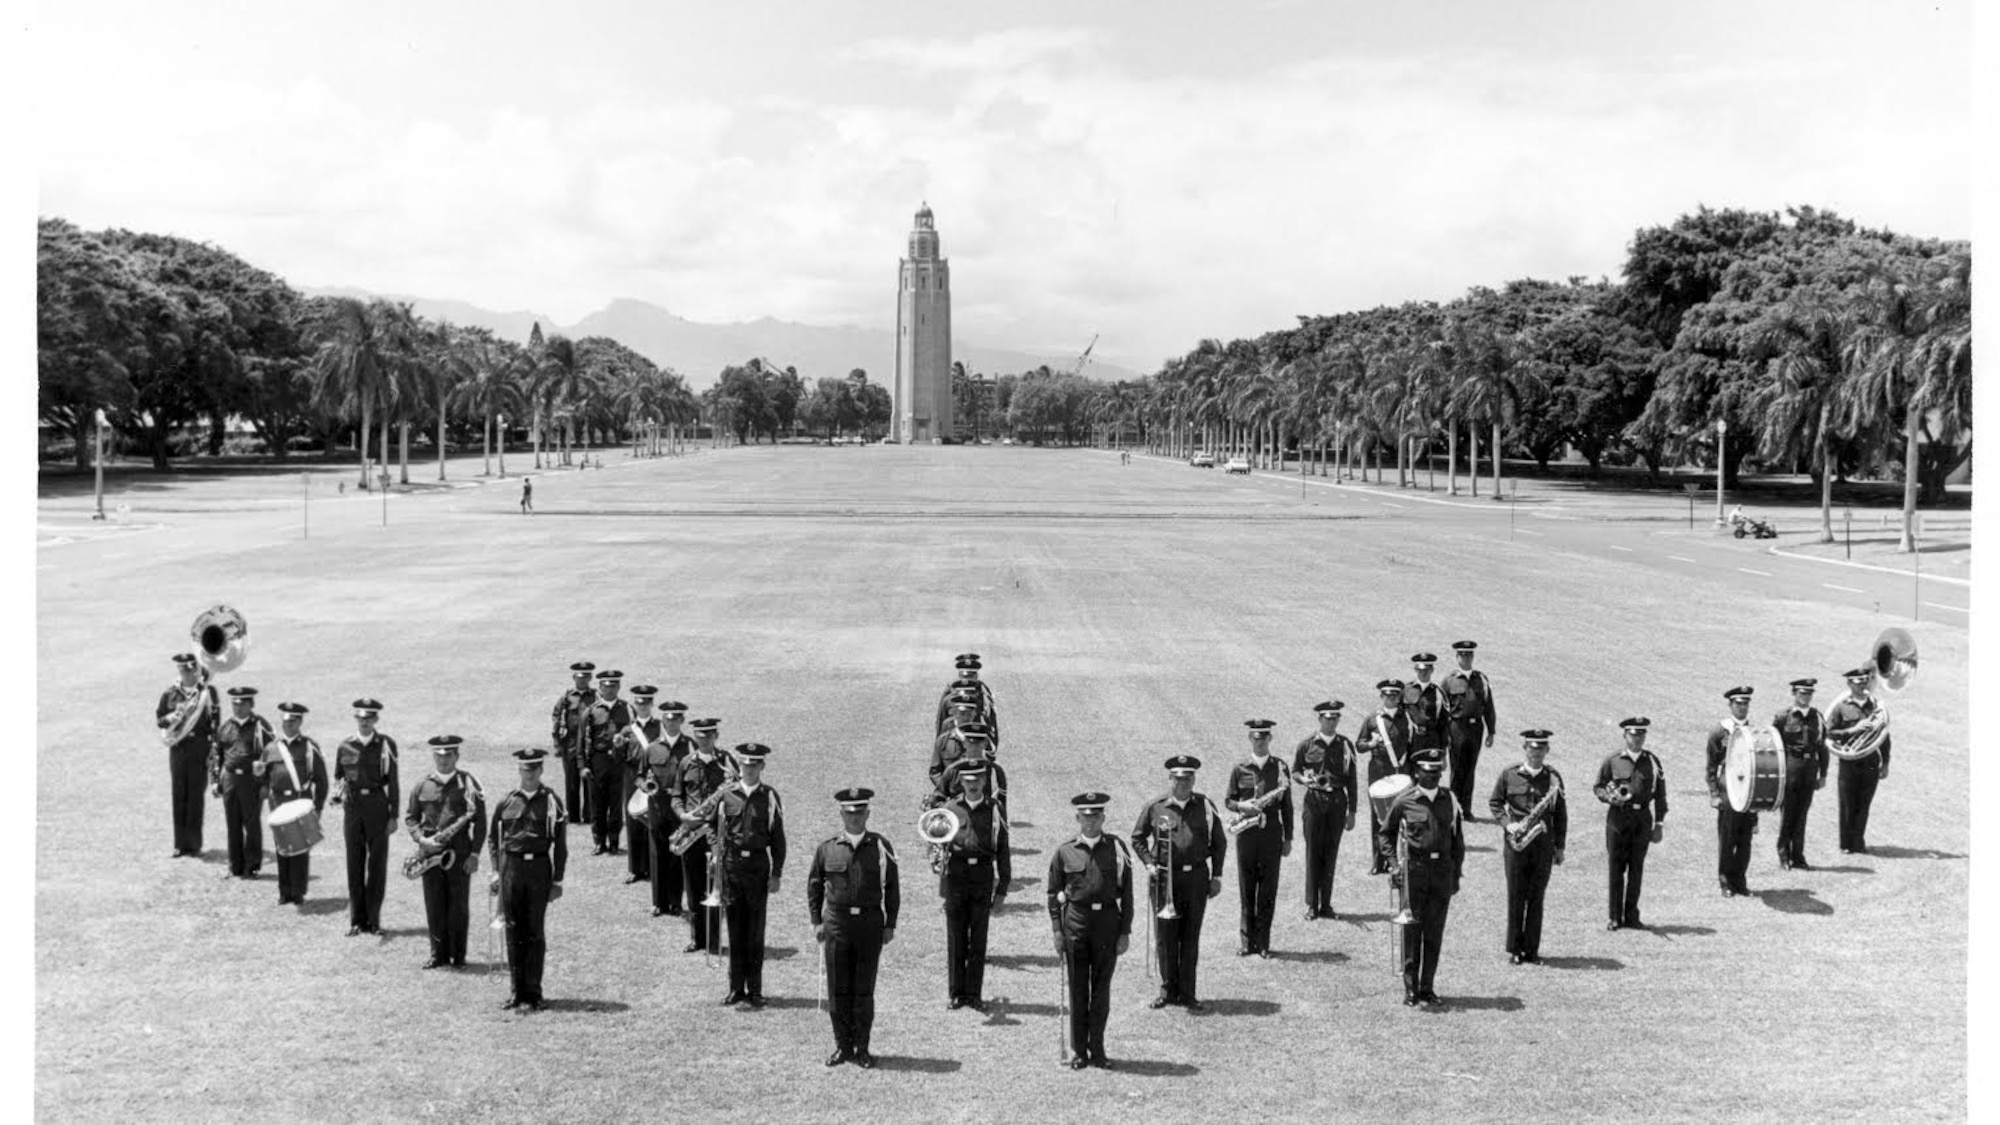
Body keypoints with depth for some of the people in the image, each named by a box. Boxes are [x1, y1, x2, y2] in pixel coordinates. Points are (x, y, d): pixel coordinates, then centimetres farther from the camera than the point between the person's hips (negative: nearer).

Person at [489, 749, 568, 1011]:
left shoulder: (552, 802, 1)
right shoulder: (506, 802, 7)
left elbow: (560, 845, 2)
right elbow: (493, 838, 15)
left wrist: (557, 880, -2)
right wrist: (496, 870, 5)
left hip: (539, 868, -2)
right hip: (511, 867, 2)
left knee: (535, 932, 1)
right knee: (514, 930, 4)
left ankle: (533, 993, 6)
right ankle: (517, 990, 12)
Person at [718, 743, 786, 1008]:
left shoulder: (770, 797, 1)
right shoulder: (727, 795, 4)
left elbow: (778, 838, 2)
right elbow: (718, 832, 9)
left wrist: (776, 874, -2)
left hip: (758, 865, -1)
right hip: (731, 864, 1)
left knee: (755, 932, 3)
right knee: (735, 929, 6)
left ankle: (754, 990, 10)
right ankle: (736, 988, 14)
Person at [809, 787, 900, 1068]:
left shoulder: (881, 846, 1)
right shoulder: (827, 848, 2)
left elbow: (892, 888, 6)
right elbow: (814, 885, 10)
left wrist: (890, 925, 2)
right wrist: (816, 922, 4)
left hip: (870, 923, 0)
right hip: (836, 923, 1)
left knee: (864, 991, 4)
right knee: (838, 991, 3)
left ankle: (862, 1048, 13)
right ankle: (842, 1046, 15)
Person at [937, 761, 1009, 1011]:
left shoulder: (995, 811, 3)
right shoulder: (950, 808, 4)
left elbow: (1003, 852, 5)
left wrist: (1002, 888, 2)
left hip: (983, 878, 0)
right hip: (956, 876, 0)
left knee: (978, 939, 3)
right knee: (955, 938, 4)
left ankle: (974, 994, 11)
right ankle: (955, 993, 13)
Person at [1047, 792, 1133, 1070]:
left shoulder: (1117, 848, 3)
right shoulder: (1065, 851, 2)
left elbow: (1126, 892, 5)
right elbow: (1053, 892, 6)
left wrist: (1125, 931, 0)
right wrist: (1057, 930, -2)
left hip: (1108, 921, 1)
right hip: (1076, 920, -1)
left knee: (1101, 989, 7)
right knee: (1078, 989, 4)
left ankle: (1097, 1050, 17)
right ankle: (1078, 1051, 13)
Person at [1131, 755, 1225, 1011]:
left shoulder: (1206, 807, 3)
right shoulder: (1155, 808, -1)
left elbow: (1219, 843, 10)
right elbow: (1137, 838, 10)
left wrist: (1216, 876, 5)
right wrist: (1149, 864, -4)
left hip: (1196, 878, 1)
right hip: (1164, 879, -1)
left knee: (1191, 938, 6)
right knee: (1165, 937, 4)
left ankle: (1188, 993, 15)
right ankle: (1168, 990, 18)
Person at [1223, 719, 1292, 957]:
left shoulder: (1280, 768, 4)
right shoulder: (1240, 769, 4)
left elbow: (1287, 806, 5)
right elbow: (1228, 801, 8)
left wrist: (1288, 838, 3)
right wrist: (1242, 806, -14)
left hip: (1272, 833, 0)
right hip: (1246, 833, 0)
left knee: (1268, 890, 2)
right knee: (1246, 889, 5)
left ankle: (1263, 943, 9)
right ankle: (1247, 941, 13)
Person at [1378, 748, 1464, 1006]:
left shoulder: (1450, 799, 7)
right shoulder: (1404, 800, -2)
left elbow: (1458, 839, 12)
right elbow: (1387, 832, 9)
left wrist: (1456, 873, 9)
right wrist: (1393, 864, -1)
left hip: (1442, 869, 3)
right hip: (1414, 869, -3)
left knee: (1434, 932, 6)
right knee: (1412, 930, -1)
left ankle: (1428, 988, 14)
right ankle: (1410, 989, 5)